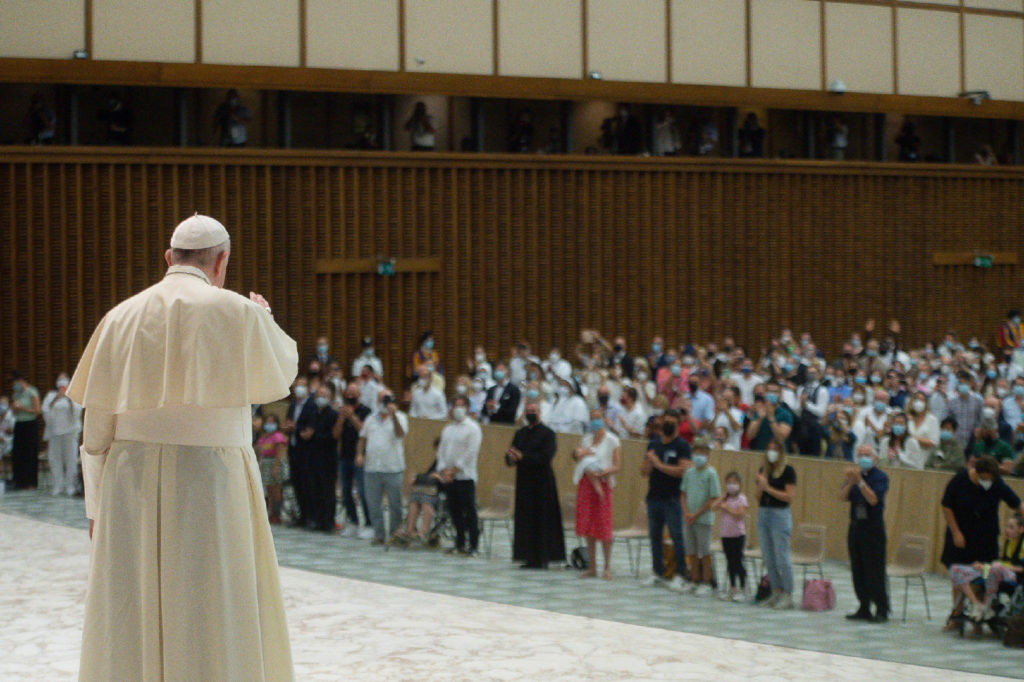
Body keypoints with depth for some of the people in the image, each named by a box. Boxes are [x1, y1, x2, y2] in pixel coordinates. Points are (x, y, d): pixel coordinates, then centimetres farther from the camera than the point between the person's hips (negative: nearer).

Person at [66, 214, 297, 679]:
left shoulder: (122, 318, 6)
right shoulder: (237, 313, -5)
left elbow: (98, 419, 5)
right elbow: (278, 377, 13)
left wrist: (97, 504, 11)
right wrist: (266, 320, 32)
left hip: (132, 484, 4)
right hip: (209, 482, -4)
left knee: (128, 630, 9)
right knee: (212, 626, 1)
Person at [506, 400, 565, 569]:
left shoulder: (548, 434, -4)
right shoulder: (520, 434, 14)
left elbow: (546, 457, -16)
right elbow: (510, 458, 11)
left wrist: (522, 457, -21)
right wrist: (511, 457, -14)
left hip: (542, 484, -5)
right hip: (524, 482, 6)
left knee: (542, 521, -4)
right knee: (525, 521, 4)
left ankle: (542, 558, 1)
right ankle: (530, 558, 8)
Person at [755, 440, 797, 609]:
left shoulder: (788, 471, -7)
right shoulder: (763, 470, 11)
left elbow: (790, 497, -14)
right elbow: (758, 495, 13)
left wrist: (768, 488, -13)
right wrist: (760, 485, -7)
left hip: (780, 514, -7)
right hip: (763, 513, 7)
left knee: (782, 558, -7)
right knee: (768, 559, 7)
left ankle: (787, 596, -3)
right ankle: (776, 593, 13)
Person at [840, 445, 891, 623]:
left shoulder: (881, 477, -5)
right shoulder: (854, 474, 12)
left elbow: (873, 499, -18)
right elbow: (842, 497, 0)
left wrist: (860, 481, -25)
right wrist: (850, 482, -17)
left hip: (873, 528, -6)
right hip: (856, 526, 6)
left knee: (875, 571, -7)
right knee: (858, 570, 7)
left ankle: (881, 610, -4)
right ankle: (864, 608, 13)